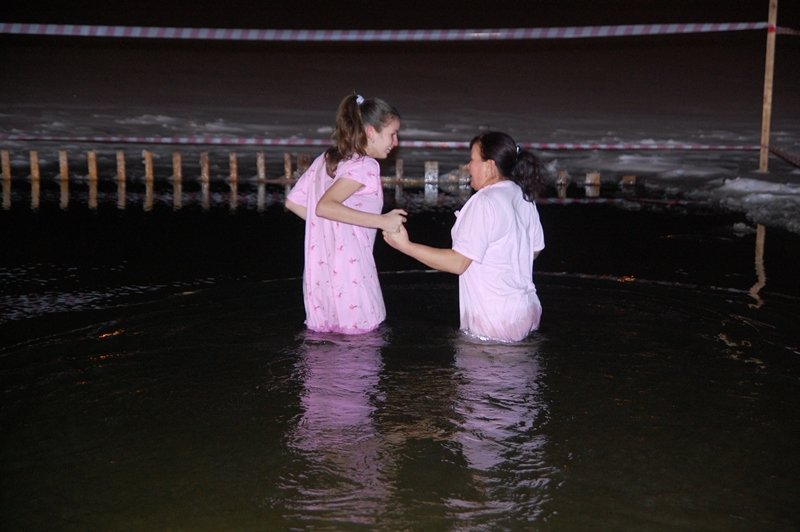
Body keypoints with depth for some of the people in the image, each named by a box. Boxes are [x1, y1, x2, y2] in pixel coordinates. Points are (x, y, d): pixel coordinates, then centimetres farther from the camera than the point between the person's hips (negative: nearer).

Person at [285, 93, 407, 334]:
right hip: (349, 272, -9)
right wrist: (382, 221, -27)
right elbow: (325, 206, -28)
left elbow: (293, 201, 15)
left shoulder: (325, 159, 13)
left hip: (320, 273, 9)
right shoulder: (364, 166, -13)